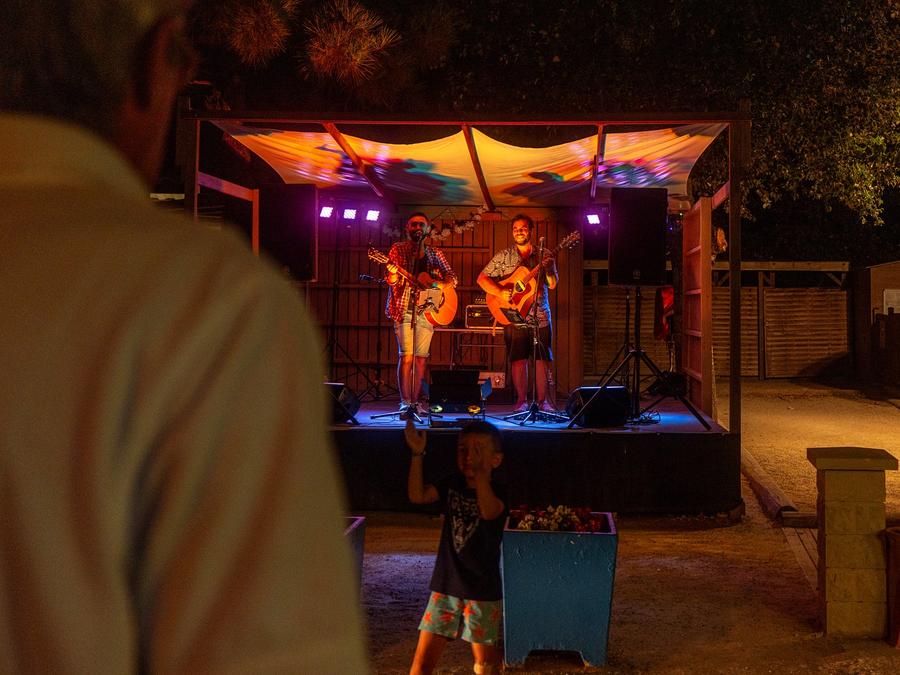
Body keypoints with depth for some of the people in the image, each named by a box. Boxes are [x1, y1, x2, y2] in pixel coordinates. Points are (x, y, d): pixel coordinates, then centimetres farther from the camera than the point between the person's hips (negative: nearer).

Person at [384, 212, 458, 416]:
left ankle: (416, 401, 11)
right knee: (407, 356, -10)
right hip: (405, 310, -3)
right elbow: (392, 281, -3)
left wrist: (441, 285, -11)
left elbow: (452, 277, 10)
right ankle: (405, 402, -8)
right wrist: (392, 273, -26)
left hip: (428, 311, 3)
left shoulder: (435, 254, 13)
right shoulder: (398, 249, 5)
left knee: (421, 358, 4)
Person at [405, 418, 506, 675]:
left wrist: (480, 472, -41)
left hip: (483, 591, -3)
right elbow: (417, 495, -14)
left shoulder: (497, 492, -10)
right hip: (445, 586, 3)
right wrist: (417, 455, -23)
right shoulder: (452, 485, 2)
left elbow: (489, 511, -33)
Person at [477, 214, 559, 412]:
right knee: (518, 359, -2)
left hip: (541, 316, 2)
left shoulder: (544, 255, 7)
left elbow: (553, 284, 2)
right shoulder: (504, 256, 4)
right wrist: (500, 292, -15)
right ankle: (521, 401, 6)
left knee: (543, 359, 2)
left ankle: (542, 400, 11)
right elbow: (482, 278, 1)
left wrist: (550, 268, -18)